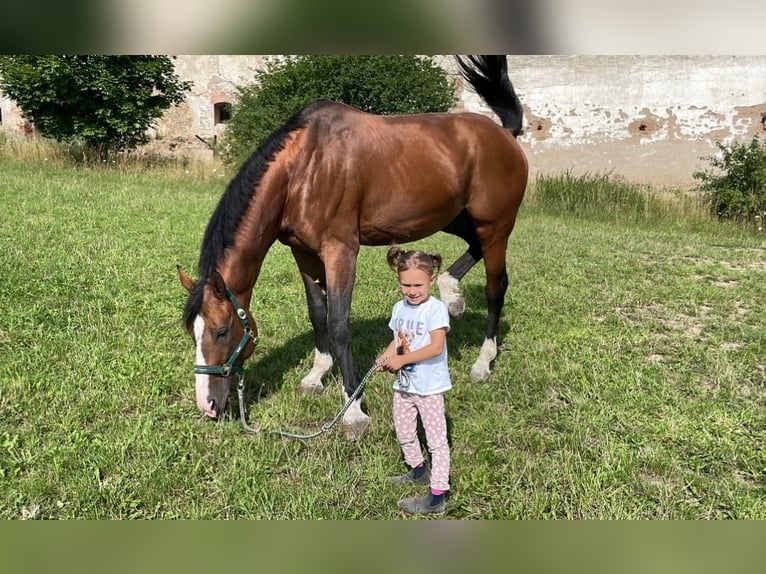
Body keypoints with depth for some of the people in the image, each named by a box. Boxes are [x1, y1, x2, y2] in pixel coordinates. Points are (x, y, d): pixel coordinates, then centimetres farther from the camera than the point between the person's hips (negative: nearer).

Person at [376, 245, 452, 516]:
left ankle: (437, 497, 8)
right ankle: (419, 471, 47)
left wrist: (401, 359, -25)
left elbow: (436, 347, -26)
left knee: (436, 440, 2)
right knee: (404, 434, 23)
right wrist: (386, 356, -6)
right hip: (403, 384, 8)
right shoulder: (399, 308, 4)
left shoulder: (436, 309, -18)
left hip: (429, 386, -8)